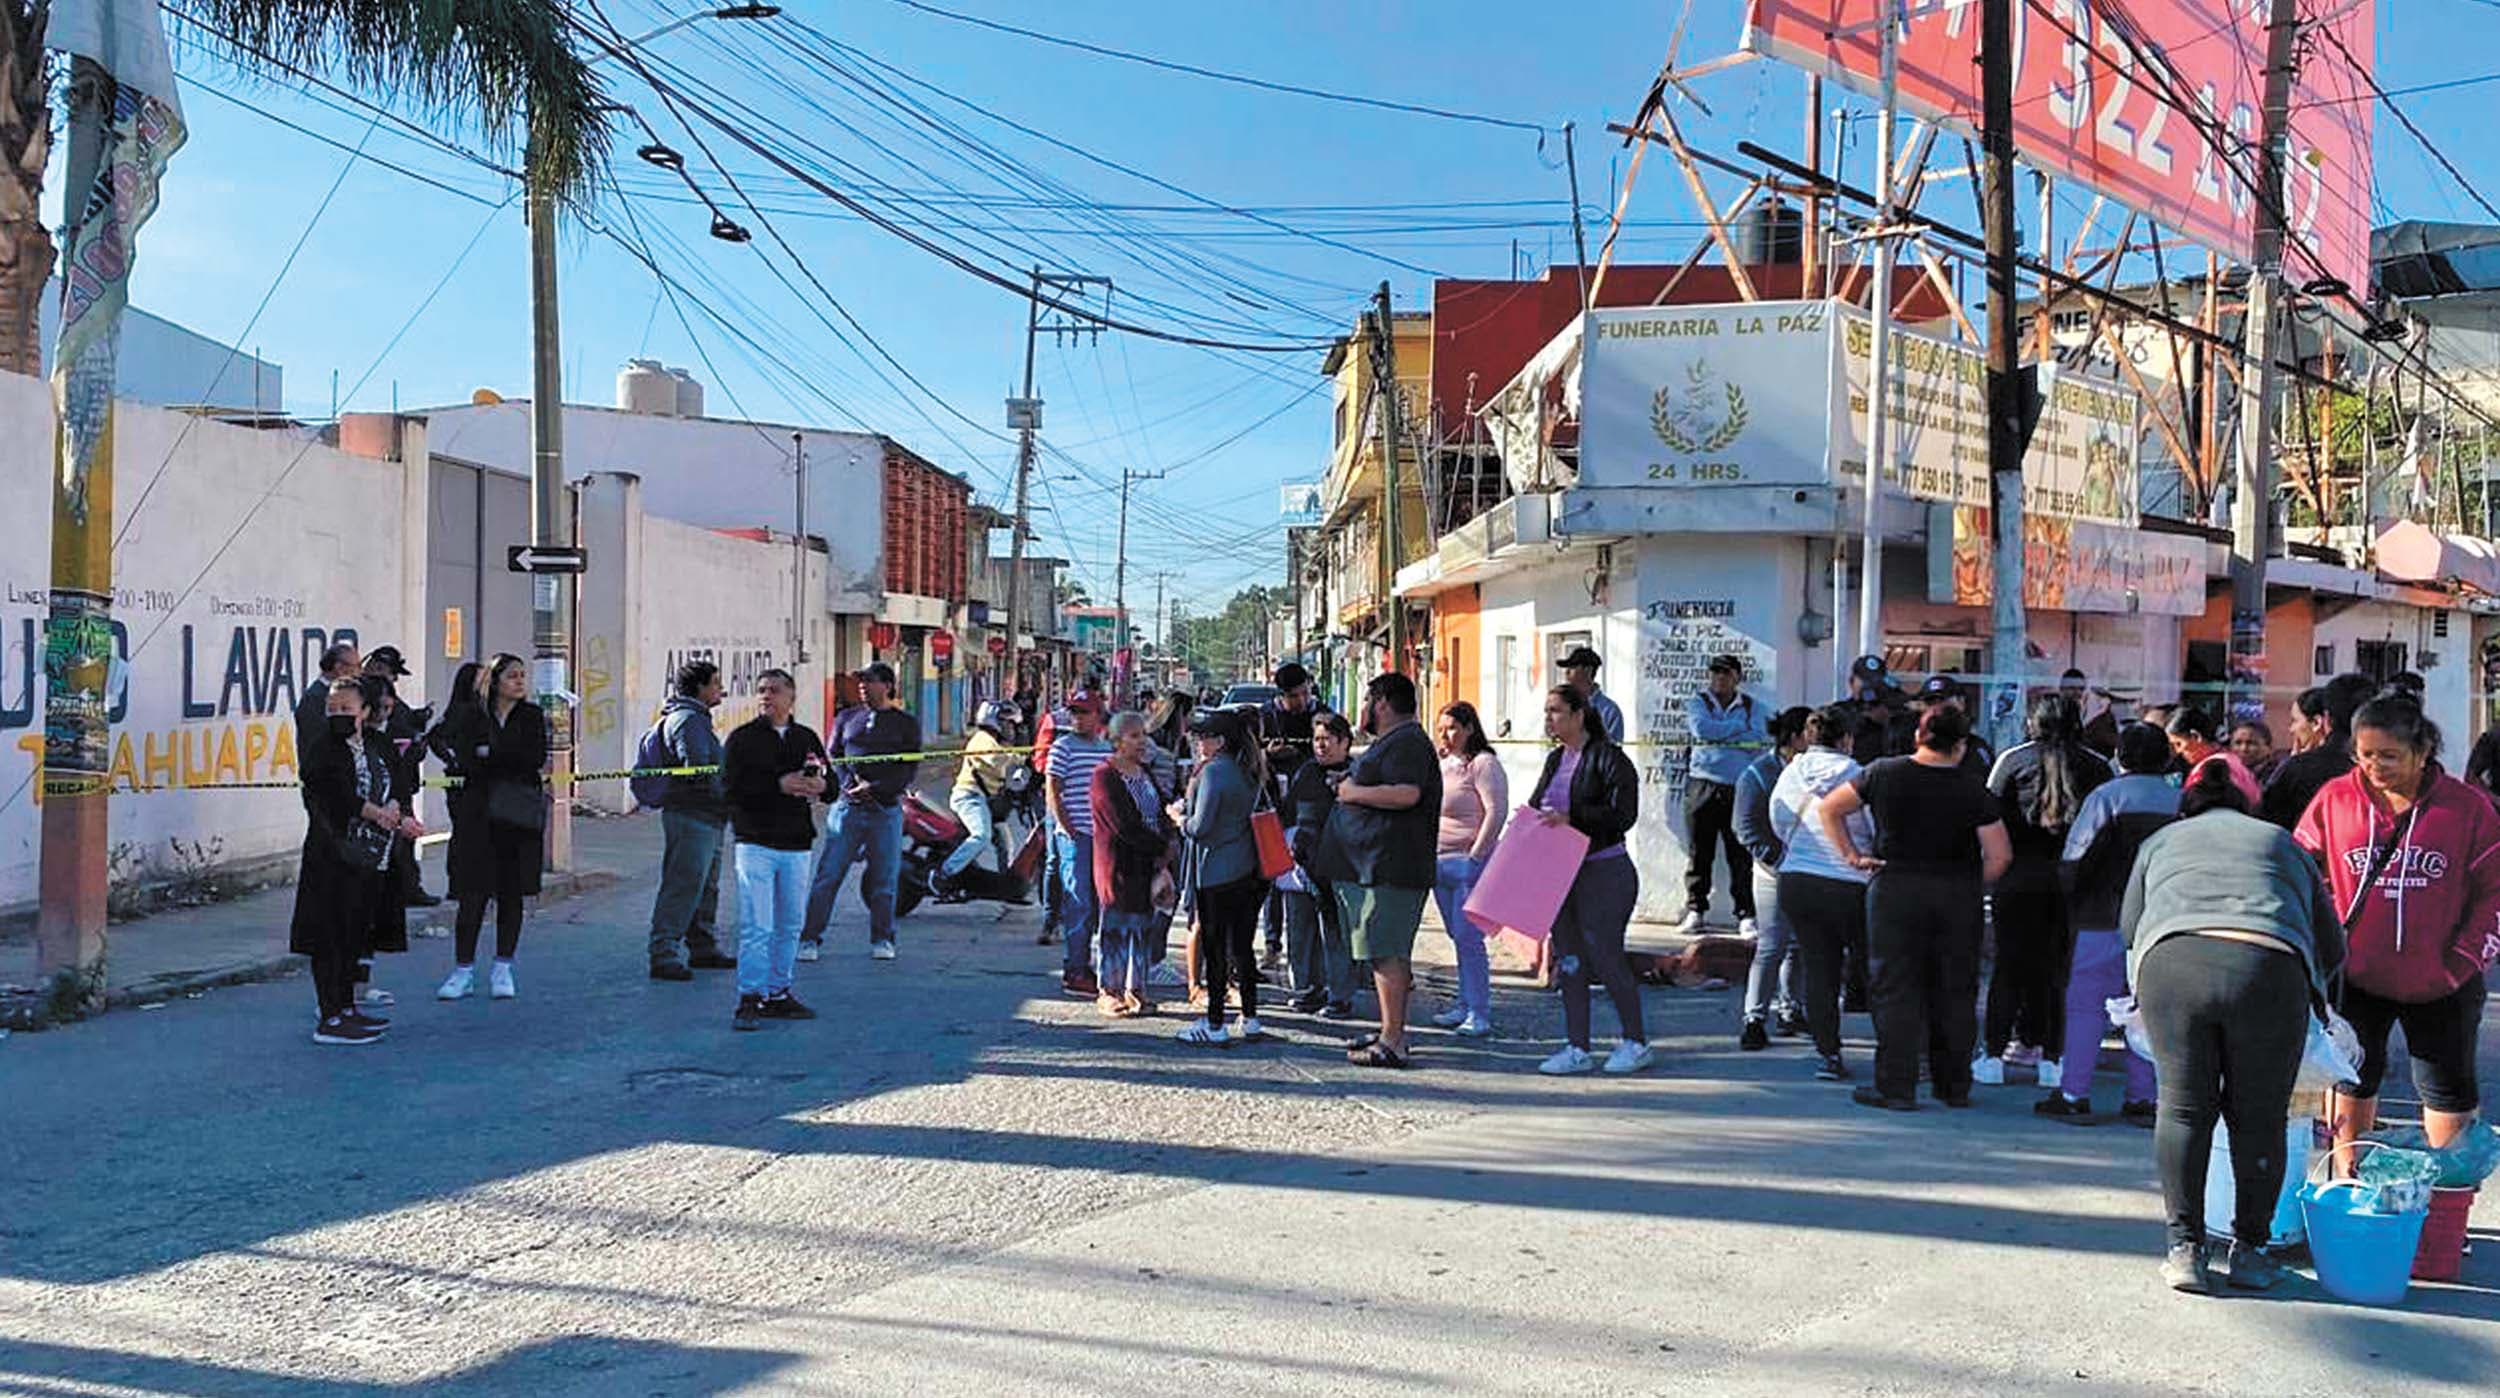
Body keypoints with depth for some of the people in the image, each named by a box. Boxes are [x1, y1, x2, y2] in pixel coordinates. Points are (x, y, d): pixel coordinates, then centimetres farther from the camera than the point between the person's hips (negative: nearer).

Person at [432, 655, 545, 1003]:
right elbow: (445, 743, -10)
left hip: (519, 816, 1)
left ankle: (503, 970, 16)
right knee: (473, 893, -3)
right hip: (478, 814, -1)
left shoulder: (532, 716, 6)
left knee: (511, 894, 6)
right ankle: (463, 971, 6)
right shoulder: (472, 714, 5)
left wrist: (490, 754, -10)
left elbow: (537, 757, -8)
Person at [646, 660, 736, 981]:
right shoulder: (688, 719, -14)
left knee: (706, 886, 18)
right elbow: (699, 771, -22)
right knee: (682, 886, -11)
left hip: (708, 818, 11)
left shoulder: (697, 718, 21)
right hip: (690, 815, -11)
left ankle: (704, 948, 28)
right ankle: (664, 954, -11)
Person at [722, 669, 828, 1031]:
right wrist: (779, 785, -19)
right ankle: (749, 999, -4)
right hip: (756, 843, -5)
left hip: (796, 845, 5)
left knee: (790, 925, 10)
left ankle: (778, 994, 20)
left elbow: (830, 782, 15)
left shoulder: (807, 739, 14)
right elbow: (731, 786, -10)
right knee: (756, 926, -9)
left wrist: (819, 785, -9)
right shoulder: (742, 738, 0)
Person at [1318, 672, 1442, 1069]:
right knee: (1390, 951, 15)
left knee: (1386, 952, -11)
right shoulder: (1389, 743, 23)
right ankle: (1392, 1033, 21)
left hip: (1388, 868, -11)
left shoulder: (1405, 742, -13)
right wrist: (1352, 788, 20)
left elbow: (1407, 793, -28)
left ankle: (1393, 1042, -11)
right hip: (1375, 867, 11)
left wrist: (1355, 792, -17)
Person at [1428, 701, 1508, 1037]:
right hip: (1440, 863, 8)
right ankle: (1465, 1005, 18)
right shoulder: (1442, 765, 17)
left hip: (1469, 862, -8)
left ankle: (1480, 1013, -5)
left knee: (1468, 937, -9)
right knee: (1457, 937, 11)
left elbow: (1497, 811, -15)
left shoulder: (1483, 763, -8)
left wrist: (1475, 856, -16)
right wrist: (1429, 855, 12)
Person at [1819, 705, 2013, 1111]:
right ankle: (1955, 1087, 19)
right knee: (1955, 993, 11)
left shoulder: (1884, 774, -2)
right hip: (1958, 895, 1)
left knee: (1896, 990, 3)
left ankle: (1896, 1087, 1)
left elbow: (1830, 808, 4)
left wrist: (1852, 855, 6)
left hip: (1896, 890, -1)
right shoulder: (1972, 790, -4)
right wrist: (1972, 889, 9)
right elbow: (2000, 855, -5)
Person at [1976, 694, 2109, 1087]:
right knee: (2056, 967, 10)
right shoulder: (2096, 766, 5)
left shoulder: (2013, 759, 0)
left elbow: (1990, 816, -2)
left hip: (2020, 877, -1)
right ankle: (2050, 1058, 10)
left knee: (2009, 965, 5)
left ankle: (1993, 1055, 4)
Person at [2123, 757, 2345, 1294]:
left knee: (2183, 1107, 11)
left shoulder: (2161, 842, 32)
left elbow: (2129, 925, 33)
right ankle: (2249, 1249, 20)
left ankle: (2184, 1247, 13)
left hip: (2172, 963, 0)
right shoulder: (2281, 842, 32)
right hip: (2270, 968, 0)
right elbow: (2331, 946, 33)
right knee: (2259, 1116, 12)